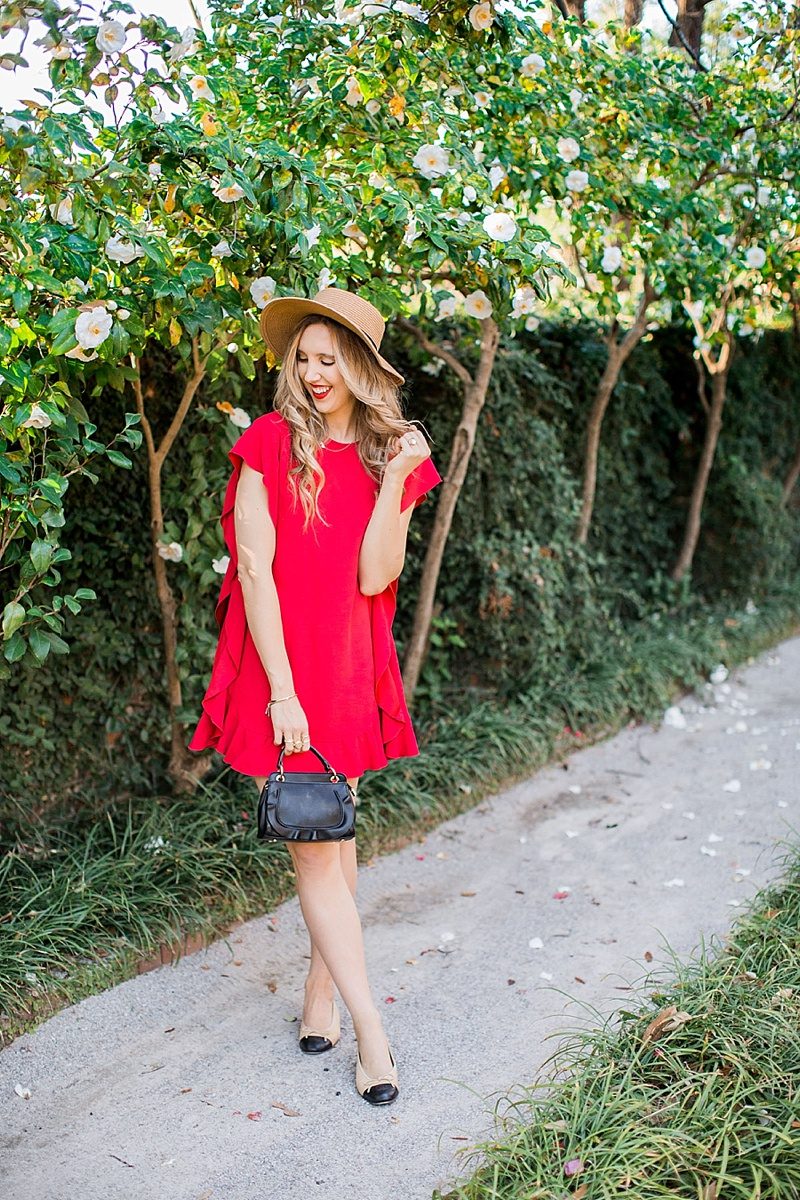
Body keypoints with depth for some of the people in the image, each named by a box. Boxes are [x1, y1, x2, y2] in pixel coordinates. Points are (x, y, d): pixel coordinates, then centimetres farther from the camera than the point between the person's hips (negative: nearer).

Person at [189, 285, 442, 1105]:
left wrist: (393, 481, -15)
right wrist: (282, 692, -14)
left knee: (336, 828, 12)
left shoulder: (389, 456, 5)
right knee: (313, 843, -3)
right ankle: (370, 1027, 6)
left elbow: (374, 578, -5)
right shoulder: (271, 444, -6)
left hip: (351, 667, 4)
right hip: (279, 665, -4)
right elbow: (255, 569, -10)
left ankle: (321, 989, 29)